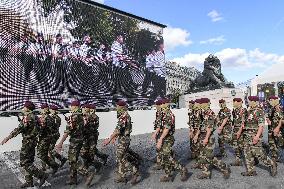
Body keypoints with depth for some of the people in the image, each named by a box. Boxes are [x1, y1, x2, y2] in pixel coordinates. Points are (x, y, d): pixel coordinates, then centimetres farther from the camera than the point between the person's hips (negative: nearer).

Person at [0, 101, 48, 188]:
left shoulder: (27, 117, -18)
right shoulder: (34, 117, 10)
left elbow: (19, 129, -24)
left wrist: (7, 138, -22)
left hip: (28, 142, -9)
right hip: (33, 141, 9)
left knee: (24, 162, -3)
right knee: (29, 162, 16)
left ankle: (42, 175, -3)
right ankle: (29, 182, 25)